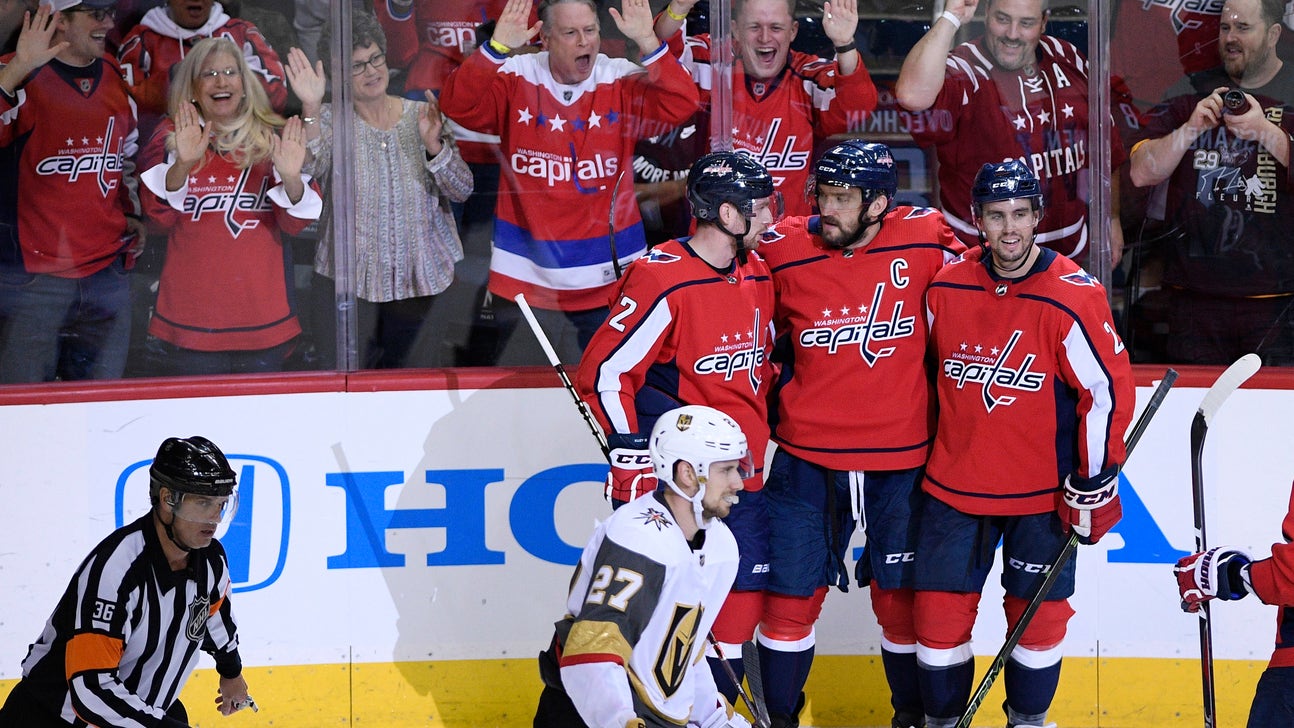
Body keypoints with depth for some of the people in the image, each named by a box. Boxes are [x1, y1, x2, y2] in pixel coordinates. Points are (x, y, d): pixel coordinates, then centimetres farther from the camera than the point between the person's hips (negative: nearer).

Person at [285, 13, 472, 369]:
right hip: (352, 278, -2)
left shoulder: (421, 115, 5)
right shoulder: (330, 119, 0)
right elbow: (310, 169, -21)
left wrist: (433, 145, -18)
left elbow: (462, 190, -1)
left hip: (423, 278, 2)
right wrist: (311, 108, -33)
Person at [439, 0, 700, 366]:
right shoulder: (514, 78, -4)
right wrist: (496, 49, -31)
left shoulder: (622, 81, -2)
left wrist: (647, 42, -27)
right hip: (526, 278, 0)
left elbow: (679, 105, -16)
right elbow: (458, 105, -18)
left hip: (609, 279, 1)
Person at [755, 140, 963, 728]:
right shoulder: (784, 251, -8)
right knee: (792, 594, 5)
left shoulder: (926, 240, -9)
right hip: (807, 457, 0)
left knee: (902, 599, 8)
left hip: (901, 458, 0)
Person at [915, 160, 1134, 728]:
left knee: (1038, 615, 7)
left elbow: (1110, 389, -10)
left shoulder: (1073, 297, -15)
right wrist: (928, 452, 17)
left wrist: (1095, 482, -9)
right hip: (954, 483, 3)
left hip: (1043, 490, -3)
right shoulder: (946, 288, -3)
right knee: (940, 611, 4)